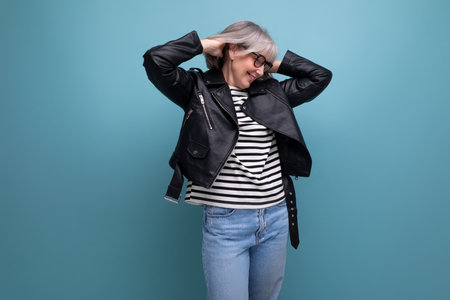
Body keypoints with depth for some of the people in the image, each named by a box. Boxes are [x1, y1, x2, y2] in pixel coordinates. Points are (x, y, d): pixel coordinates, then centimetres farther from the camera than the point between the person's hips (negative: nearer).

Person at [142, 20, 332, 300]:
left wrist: (277, 63, 11)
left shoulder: (271, 92, 11)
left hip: (276, 220, 5)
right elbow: (156, 60, -15)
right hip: (225, 224, -5)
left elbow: (322, 75, 17)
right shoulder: (200, 89, -1)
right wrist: (205, 44, -4)